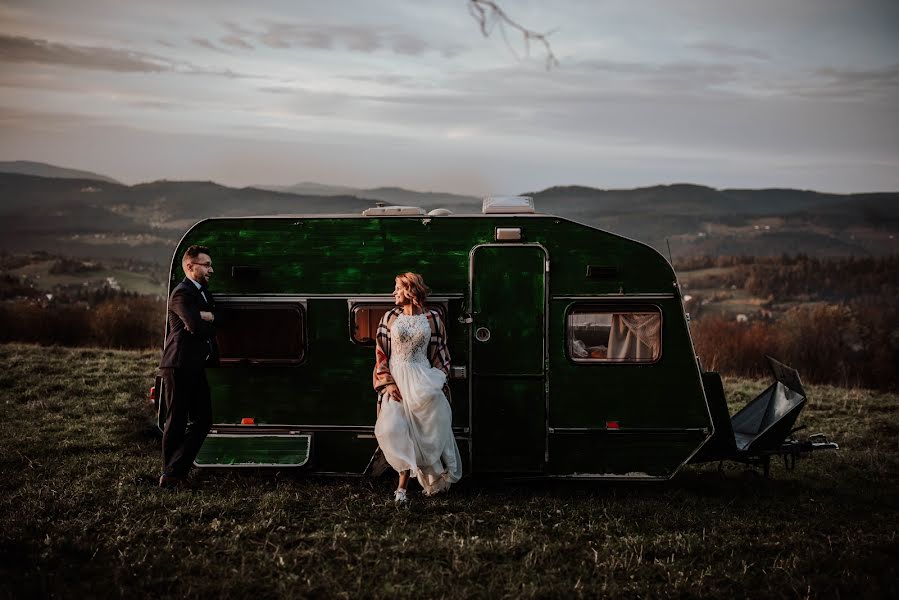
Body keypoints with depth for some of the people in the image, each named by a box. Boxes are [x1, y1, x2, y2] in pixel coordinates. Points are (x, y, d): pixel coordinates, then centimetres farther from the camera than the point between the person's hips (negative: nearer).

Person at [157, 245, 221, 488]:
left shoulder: (203, 291, 18)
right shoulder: (182, 294, -13)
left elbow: (218, 320, 9)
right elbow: (197, 327, -24)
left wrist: (206, 317, -12)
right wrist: (208, 323, -3)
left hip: (196, 367, 9)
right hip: (179, 366, -9)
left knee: (203, 420, 7)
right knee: (177, 423, 0)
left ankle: (174, 472, 12)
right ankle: (170, 475, 10)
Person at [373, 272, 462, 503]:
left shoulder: (432, 318, 4)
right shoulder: (390, 317, 6)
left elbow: (440, 353, 8)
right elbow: (381, 353, 3)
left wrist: (439, 381, 0)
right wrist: (387, 382, -8)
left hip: (423, 378, 0)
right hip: (396, 379, 0)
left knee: (426, 430, -4)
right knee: (394, 429, -12)